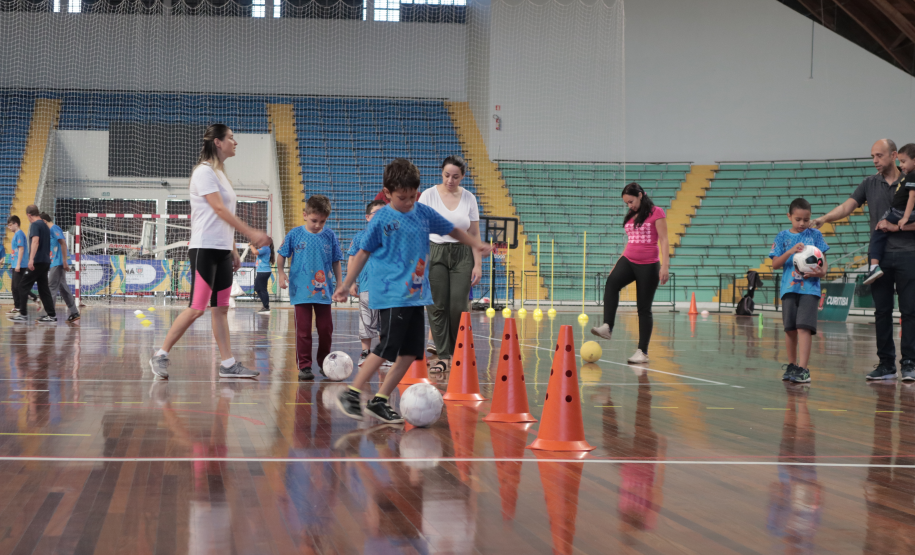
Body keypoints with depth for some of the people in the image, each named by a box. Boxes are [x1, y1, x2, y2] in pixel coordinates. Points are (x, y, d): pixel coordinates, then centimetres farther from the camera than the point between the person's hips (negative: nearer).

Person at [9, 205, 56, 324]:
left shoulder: (35, 225, -9)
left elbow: (35, 241, -23)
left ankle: (23, 314, -4)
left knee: (23, 286, -2)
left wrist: (31, 259, -29)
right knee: (43, 289, 9)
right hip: (46, 262, 8)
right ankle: (51, 315, 5)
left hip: (37, 262, -8)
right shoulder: (45, 226, 18)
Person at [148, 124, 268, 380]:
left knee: (221, 308, 7)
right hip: (205, 248, -9)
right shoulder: (204, 172, -10)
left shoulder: (221, 174, 17)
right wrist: (251, 233, -21)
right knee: (197, 308, -10)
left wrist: (233, 251, 17)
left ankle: (228, 364, 6)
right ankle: (161, 356, -1)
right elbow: (219, 209, -18)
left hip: (222, 250, 9)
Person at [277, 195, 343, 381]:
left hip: (323, 290, 2)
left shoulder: (330, 236, 1)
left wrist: (339, 282, 8)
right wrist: (281, 273, -7)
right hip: (301, 290, -2)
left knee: (326, 328, 6)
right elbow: (281, 255, 6)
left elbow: (335, 261, 9)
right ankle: (304, 366, 4)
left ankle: (324, 364, 22)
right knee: (303, 330, -2)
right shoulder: (295, 234, -3)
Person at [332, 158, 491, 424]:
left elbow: (452, 230, 23)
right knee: (387, 348, -13)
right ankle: (350, 395, -3)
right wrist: (345, 285, 1)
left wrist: (476, 243, 12)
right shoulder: (381, 219, -6)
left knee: (411, 351, 4)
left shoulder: (424, 213, 7)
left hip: (416, 294, 6)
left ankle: (379, 401, 12)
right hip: (391, 295, -6)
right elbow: (363, 253, 1)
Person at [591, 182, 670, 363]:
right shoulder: (630, 216, 16)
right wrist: (617, 265, 20)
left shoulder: (656, 213, -2)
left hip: (648, 265, -5)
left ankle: (642, 352, 4)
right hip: (628, 261, 5)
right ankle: (607, 327, -37)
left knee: (644, 309, -2)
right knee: (612, 282, -28)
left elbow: (663, 240, -7)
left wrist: (665, 265, -16)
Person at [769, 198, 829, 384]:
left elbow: (823, 260, 6)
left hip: (810, 288, -2)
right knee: (790, 329, 7)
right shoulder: (783, 236, 8)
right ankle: (792, 365, 23)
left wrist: (822, 272, -15)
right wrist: (790, 251, -13)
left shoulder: (815, 234, 6)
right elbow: (775, 264, 3)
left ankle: (803, 369, -18)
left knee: (804, 327, -14)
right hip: (789, 288, 2)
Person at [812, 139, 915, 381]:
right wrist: (823, 219, -14)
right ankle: (886, 364, 9)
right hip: (880, 255, 3)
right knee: (882, 311, 4)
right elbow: (848, 206, 1)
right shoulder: (870, 183, 11)